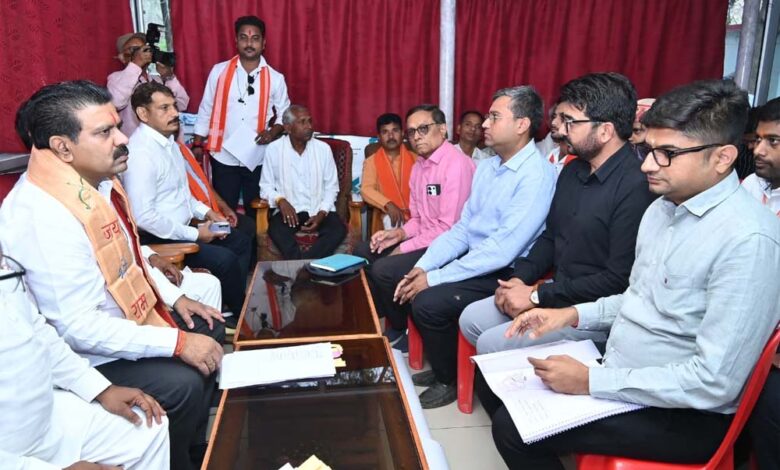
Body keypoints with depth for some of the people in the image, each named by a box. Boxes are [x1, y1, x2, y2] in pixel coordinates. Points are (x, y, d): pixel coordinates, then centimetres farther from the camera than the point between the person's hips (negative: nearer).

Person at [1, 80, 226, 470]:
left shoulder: (97, 178, -4)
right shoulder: (44, 218, -32)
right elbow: (79, 328, -30)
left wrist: (175, 298, 6)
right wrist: (177, 342, -27)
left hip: (132, 313, 10)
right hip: (87, 354, -9)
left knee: (210, 330, 13)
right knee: (183, 384, -22)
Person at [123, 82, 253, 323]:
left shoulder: (169, 141, 6)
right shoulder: (140, 153, -23)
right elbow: (143, 216, -27)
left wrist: (205, 211, 5)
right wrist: (194, 234, -20)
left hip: (182, 226, 10)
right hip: (159, 238, -10)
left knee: (241, 241, 11)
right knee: (225, 260, -20)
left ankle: (235, 306, 20)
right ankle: (241, 317, 6)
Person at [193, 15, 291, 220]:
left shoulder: (275, 78, -1)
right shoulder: (219, 71, -1)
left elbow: (285, 113, 7)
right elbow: (205, 110, 5)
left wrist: (273, 132, -13)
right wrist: (197, 144, 3)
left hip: (258, 158, 0)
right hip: (223, 156, 0)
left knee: (256, 213, 13)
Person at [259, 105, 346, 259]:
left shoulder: (323, 148, 3)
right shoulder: (274, 149, 0)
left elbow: (331, 187, 6)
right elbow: (266, 186, 3)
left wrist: (321, 213, -10)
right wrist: (280, 200, -19)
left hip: (318, 210, 2)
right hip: (288, 209, -1)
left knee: (339, 229, -28)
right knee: (276, 230, -34)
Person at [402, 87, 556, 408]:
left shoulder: (537, 176, -20)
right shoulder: (487, 166, 8)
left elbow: (501, 251, -26)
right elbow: (462, 227, 8)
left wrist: (435, 278, -23)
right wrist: (423, 267, -6)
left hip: (504, 274, -9)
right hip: (470, 255, 9)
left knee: (428, 303, -27)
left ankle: (448, 381, 4)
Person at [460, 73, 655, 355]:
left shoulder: (636, 186, -22)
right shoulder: (573, 171, 8)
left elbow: (619, 279, -24)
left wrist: (538, 297, -19)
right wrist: (520, 278, -1)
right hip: (557, 293, 9)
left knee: (491, 343, -15)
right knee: (471, 320, 4)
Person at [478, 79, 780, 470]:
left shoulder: (747, 239, -23)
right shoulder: (663, 206, 5)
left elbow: (714, 382, -25)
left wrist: (591, 382, -21)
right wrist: (573, 314, 2)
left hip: (683, 413, -8)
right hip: (618, 371, 8)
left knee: (515, 427, -17)